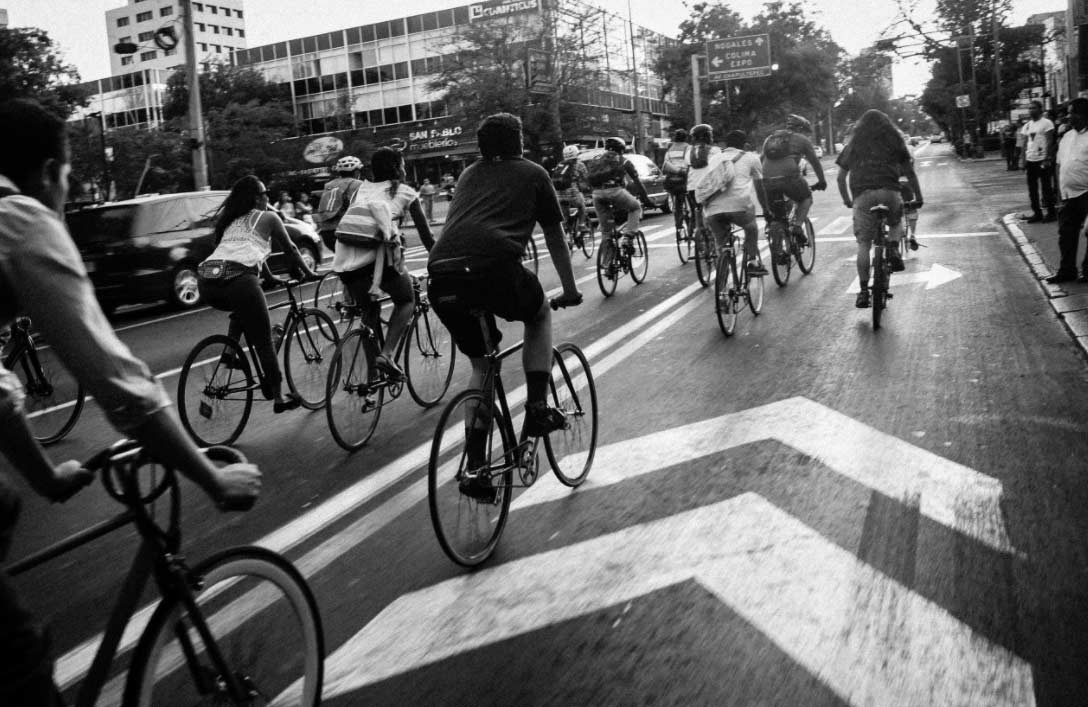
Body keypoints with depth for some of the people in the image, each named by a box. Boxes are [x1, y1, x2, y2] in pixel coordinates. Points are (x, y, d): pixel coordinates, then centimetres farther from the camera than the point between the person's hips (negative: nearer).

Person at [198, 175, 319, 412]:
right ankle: (278, 396, 10)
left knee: (242, 309, 36)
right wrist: (308, 273, 37)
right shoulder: (268, 217, 15)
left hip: (206, 284, 5)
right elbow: (290, 250, 22)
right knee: (264, 341, 6)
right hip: (238, 279, -5)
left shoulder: (228, 219, 29)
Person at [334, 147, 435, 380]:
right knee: (406, 300, 19)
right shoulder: (405, 192, 18)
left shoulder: (361, 189, 30)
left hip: (346, 261, 4)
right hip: (379, 253, -4)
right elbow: (425, 232, 20)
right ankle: (387, 354, 0)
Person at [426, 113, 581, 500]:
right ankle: (537, 408, 14)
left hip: (441, 275, 5)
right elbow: (555, 238, 27)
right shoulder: (533, 174, 21)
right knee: (540, 314, 28)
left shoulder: (470, 174, 32)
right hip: (494, 265, -4)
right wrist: (570, 289, 38)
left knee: (481, 365, 22)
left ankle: (476, 470, 18)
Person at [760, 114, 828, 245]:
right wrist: (822, 181, 34)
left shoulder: (769, 138, 28)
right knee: (806, 198, 24)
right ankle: (797, 225, 4)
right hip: (789, 177, -3)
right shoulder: (802, 140, 17)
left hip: (767, 180, 3)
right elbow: (814, 162, 22)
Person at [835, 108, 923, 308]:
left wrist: (847, 201, 28)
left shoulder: (853, 145, 20)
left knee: (863, 244, 2)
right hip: (889, 192, 0)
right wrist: (918, 197, 23)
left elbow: (841, 177, 17)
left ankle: (863, 291, -4)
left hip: (862, 196, 0)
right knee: (896, 221, 31)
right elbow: (910, 173, 16)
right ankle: (893, 250, 3)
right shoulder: (894, 142, 18)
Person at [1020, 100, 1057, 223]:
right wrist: (1023, 159, 5)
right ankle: (1037, 213, 14)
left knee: (1046, 187, -1)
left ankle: (1051, 213, 7)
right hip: (1030, 160, 6)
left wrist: (1047, 159, -18)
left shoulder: (1046, 123, -5)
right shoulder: (1027, 125, 13)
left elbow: (1049, 142, -10)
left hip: (1043, 160, -6)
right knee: (1032, 189, 7)